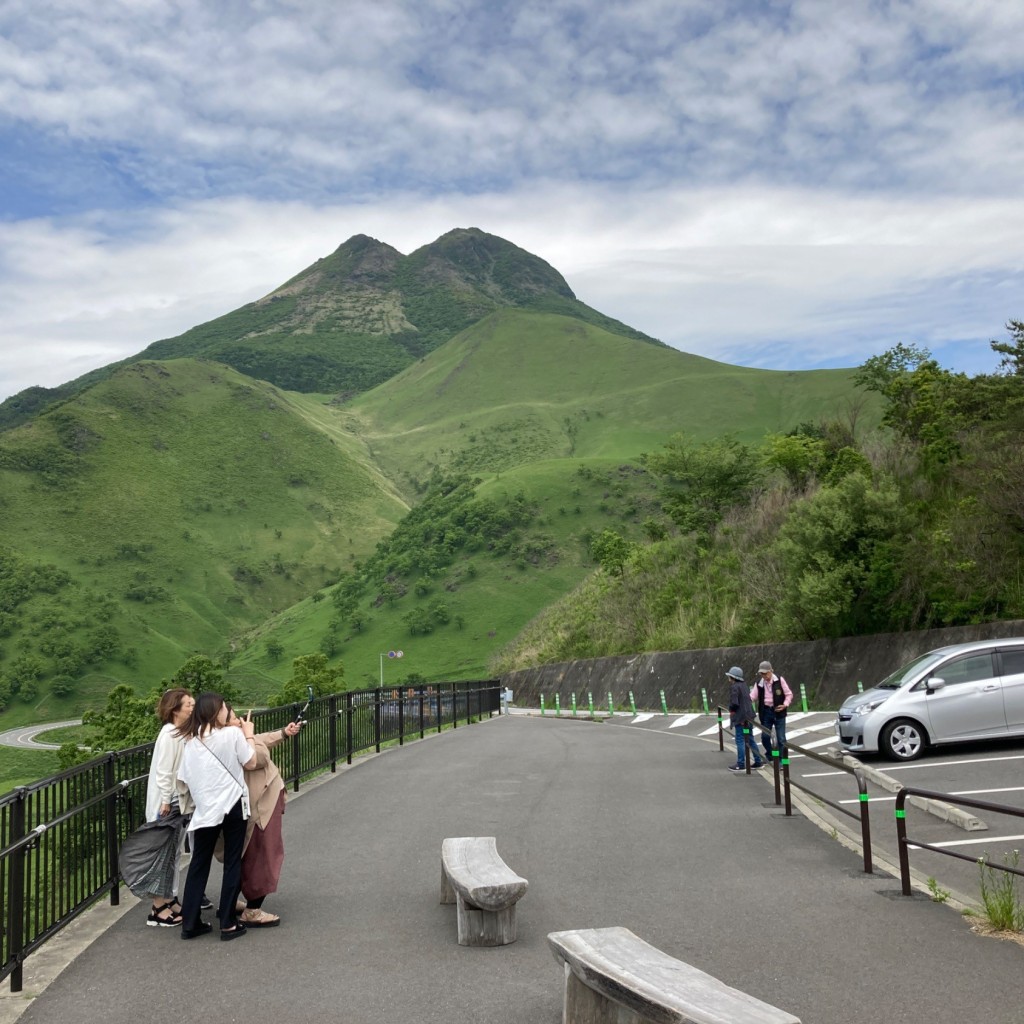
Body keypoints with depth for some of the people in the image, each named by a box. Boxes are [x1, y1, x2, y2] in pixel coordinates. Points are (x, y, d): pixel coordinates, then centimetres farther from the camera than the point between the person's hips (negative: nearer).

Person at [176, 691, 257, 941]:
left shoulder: (191, 742, 5)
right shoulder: (232, 733, -8)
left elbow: (184, 779, 6)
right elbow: (250, 762, -1)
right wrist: (248, 734, 10)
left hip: (205, 809, 4)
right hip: (233, 806, -4)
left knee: (199, 864, 14)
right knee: (232, 863, 5)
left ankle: (190, 923, 16)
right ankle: (228, 924, 7)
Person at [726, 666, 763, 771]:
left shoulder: (734, 687, -15)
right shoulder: (744, 685, 12)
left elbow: (734, 703, -22)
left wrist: (731, 710, -2)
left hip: (740, 718, -9)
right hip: (749, 717, 9)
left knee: (740, 741, -3)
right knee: (750, 740, 15)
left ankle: (741, 765, -1)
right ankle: (758, 762, 19)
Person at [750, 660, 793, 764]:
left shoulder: (779, 680, -6)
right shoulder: (759, 684, 1)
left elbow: (789, 694, -1)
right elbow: (752, 697, -2)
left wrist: (785, 705, -16)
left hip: (778, 712, -3)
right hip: (765, 712, 3)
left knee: (781, 738, -2)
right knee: (765, 736, 8)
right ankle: (769, 756, 31)